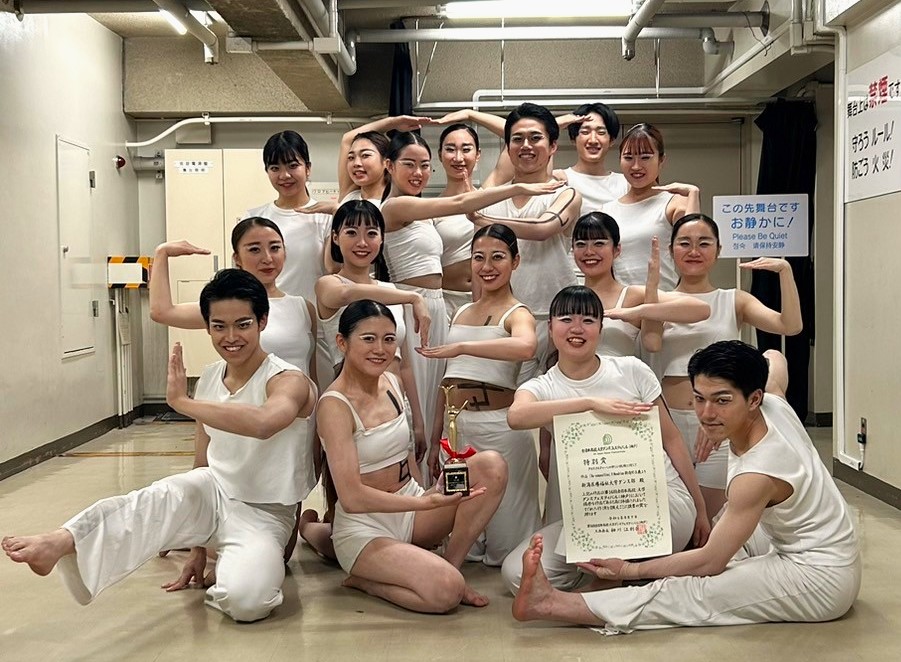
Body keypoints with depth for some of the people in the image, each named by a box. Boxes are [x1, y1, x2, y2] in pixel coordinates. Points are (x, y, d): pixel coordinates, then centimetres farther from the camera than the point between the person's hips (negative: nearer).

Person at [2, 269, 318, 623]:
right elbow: (203, 463, 11)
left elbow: (263, 423, -44)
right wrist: (197, 547, 14)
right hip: (213, 494, 5)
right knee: (165, 499, -31)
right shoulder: (209, 378, 4)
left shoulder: (289, 381, -17)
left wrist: (183, 402, -34)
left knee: (244, 598, -33)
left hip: (264, 515, -4)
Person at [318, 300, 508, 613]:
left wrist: (426, 493, 4)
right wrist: (428, 502, -32)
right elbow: (351, 497, -26)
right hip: (364, 530, -7)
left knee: (491, 466, -13)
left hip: (410, 514, 7)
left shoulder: (392, 383, 5)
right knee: (446, 591, -29)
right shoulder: (334, 405, -18)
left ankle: (448, 566, -6)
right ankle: (365, 581, -2)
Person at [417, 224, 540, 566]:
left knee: (504, 546, 2)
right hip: (455, 426, 6)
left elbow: (526, 347, -31)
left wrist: (461, 347, -35)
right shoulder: (461, 313, 16)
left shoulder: (517, 314, -4)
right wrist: (435, 440, 17)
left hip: (499, 427, -6)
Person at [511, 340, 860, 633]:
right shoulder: (775, 404, -8)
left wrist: (631, 570, -14)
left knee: (688, 593, -16)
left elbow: (709, 562, -22)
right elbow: (773, 358, 18)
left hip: (820, 580, -9)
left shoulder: (756, 474, -28)